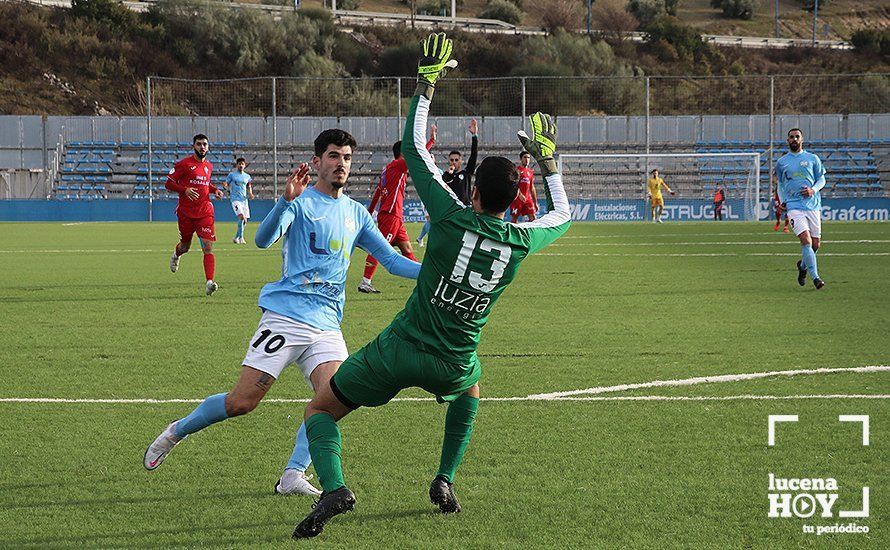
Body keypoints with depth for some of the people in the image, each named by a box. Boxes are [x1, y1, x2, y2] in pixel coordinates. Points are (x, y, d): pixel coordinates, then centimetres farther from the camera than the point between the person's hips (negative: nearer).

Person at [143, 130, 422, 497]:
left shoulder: (356, 214, 18)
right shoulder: (301, 202, 0)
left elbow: (392, 261, 20)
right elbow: (263, 239, -16)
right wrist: (286, 201, -33)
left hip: (327, 326, 5)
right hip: (285, 317, -5)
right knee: (241, 403, -8)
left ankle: (293, 476, -15)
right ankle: (175, 433, 16)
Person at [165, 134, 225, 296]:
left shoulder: (208, 166, 11)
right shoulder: (184, 164, -5)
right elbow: (169, 183, -5)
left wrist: (215, 190, 8)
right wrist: (185, 190, -21)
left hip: (205, 212, 2)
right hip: (186, 212, -2)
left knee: (208, 247, -13)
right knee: (185, 246, 14)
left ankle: (209, 282, -23)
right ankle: (176, 255, 53)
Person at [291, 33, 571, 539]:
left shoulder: (454, 221, -17)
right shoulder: (522, 242, -7)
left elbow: (414, 150, -6)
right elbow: (562, 215, 18)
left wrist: (428, 83, 1)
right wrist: (548, 160, 27)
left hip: (399, 349, -3)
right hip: (452, 364, 3)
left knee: (321, 410, 9)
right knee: (471, 387, 41)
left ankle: (333, 488, -18)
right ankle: (445, 481, 30)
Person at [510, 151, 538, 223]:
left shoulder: (530, 172, 15)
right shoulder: (516, 170, -4)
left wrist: (535, 202, 17)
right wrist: (519, 194, -33)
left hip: (527, 199, 5)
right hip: (517, 199, -5)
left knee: (533, 218, -5)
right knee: (514, 219, -2)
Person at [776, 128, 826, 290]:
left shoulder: (813, 159, 9)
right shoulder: (781, 162, 11)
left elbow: (821, 179, 12)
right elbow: (780, 184, 21)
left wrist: (813, 190, -9)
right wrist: (782, 201, 5)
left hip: (813, 205, 2)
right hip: (794, 206, -2)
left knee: (815, 244, 4)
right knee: (806, 240, -18)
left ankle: (803, 265, 34)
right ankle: (815, 277, -19)